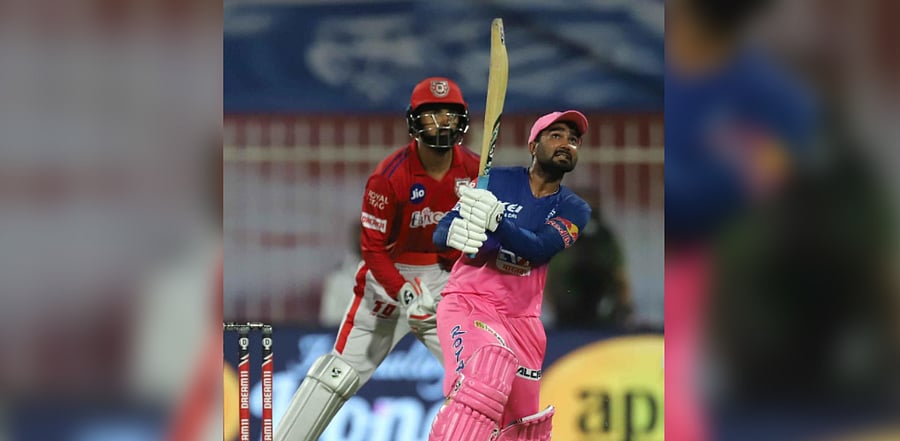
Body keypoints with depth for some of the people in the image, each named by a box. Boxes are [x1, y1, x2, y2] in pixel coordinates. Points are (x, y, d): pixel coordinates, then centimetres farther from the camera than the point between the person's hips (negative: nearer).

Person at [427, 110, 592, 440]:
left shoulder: (574, 210, 4)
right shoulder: (497, 181, 0)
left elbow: (540, 249, -16)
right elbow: (441, 232, -3)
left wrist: (496, 223, -35)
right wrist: (456, 233, -28)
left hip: (522, 318, 4)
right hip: (470, 300, -4)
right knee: (484, 380, -34)